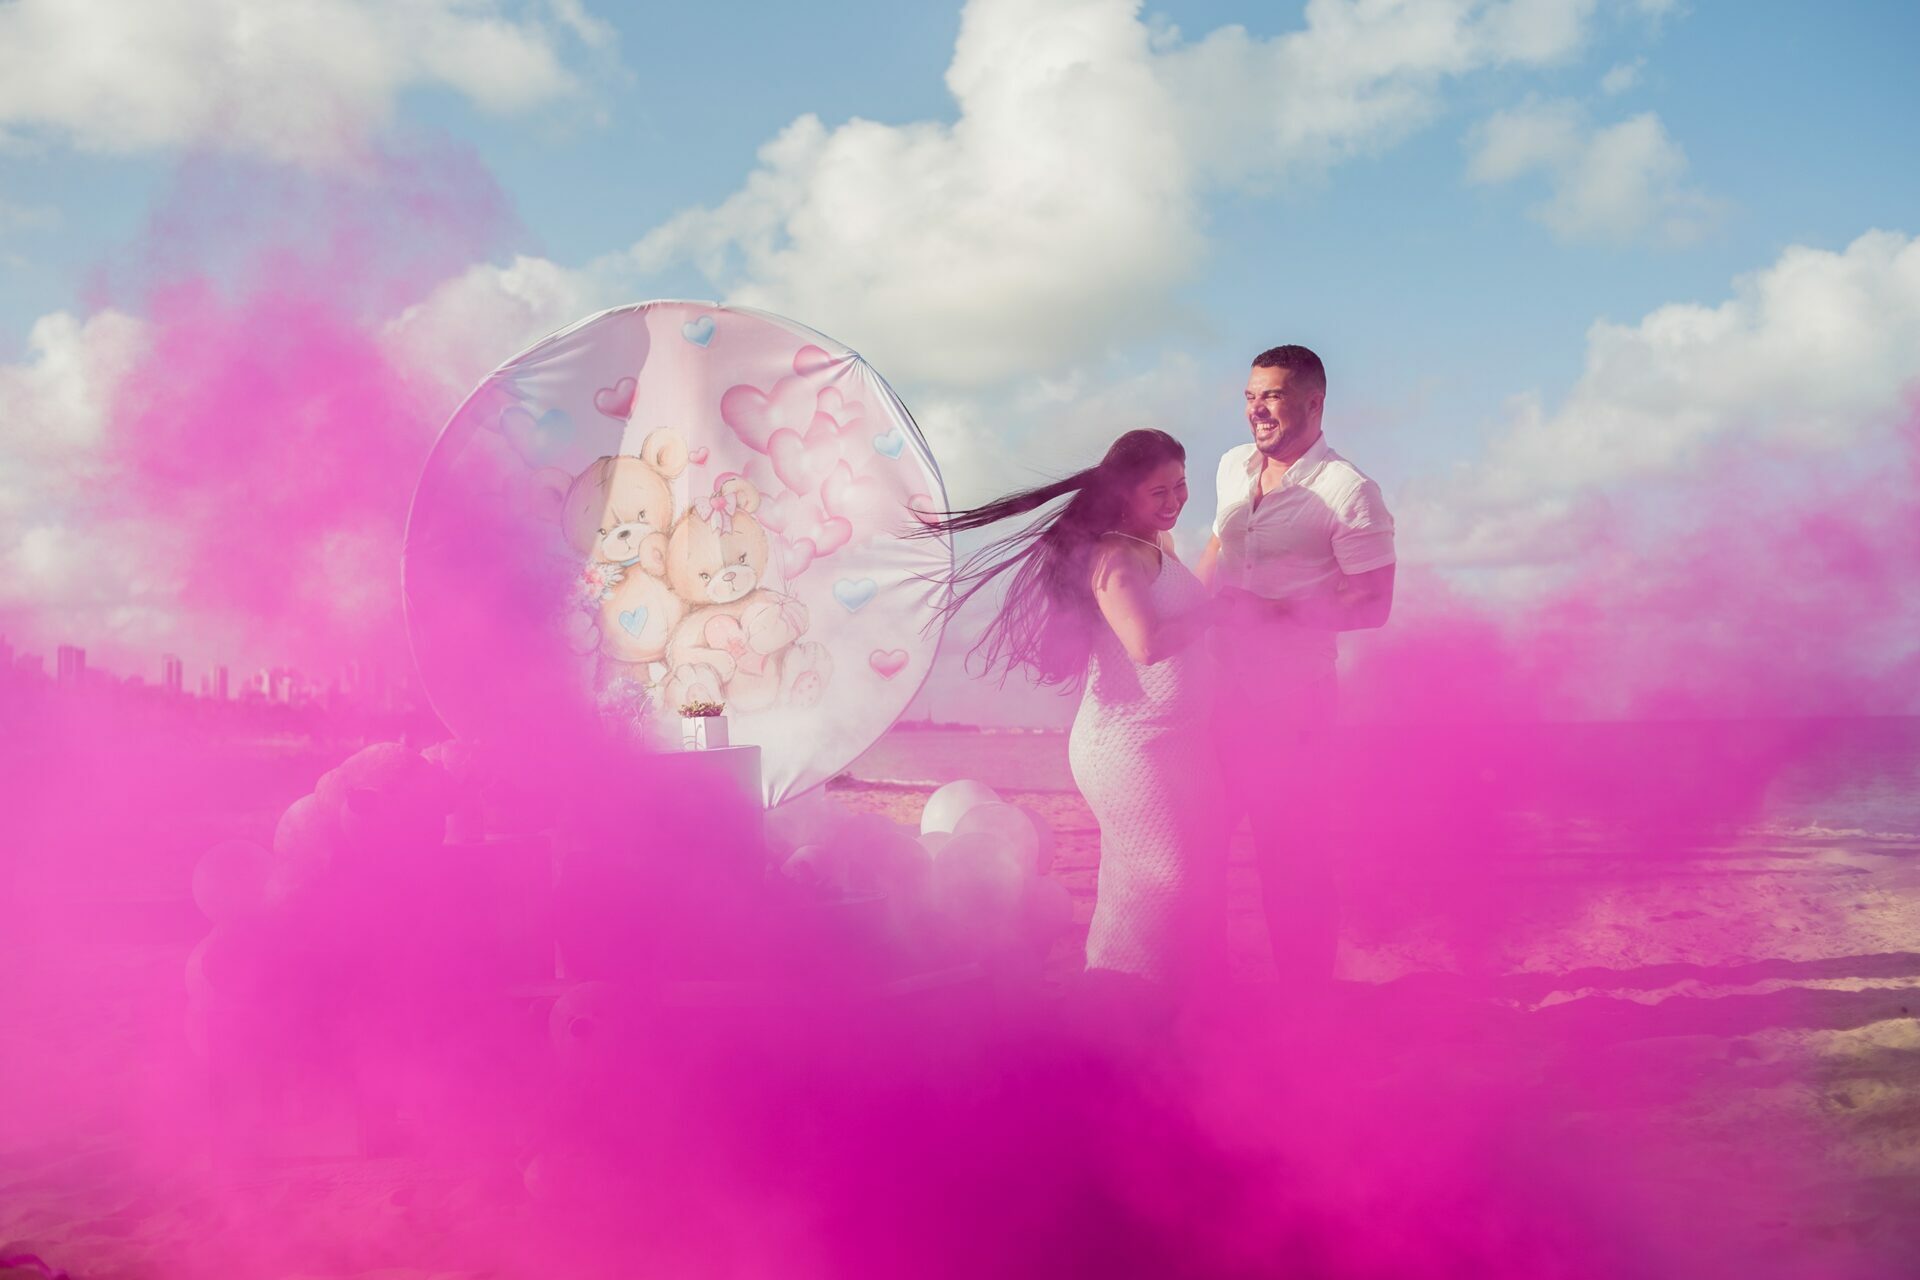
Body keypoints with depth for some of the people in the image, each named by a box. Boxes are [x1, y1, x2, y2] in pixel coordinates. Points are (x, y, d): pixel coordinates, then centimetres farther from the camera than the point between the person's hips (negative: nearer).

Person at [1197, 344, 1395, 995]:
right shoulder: (1233, 465, 9)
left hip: (1293, 696, -6)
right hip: (1219, 682, 7)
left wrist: (1274, 612, -21)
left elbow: (1371, 604, -14)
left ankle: (1306, 996, 16)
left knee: (1293, 853, 1)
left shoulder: (1348, 491, -12)